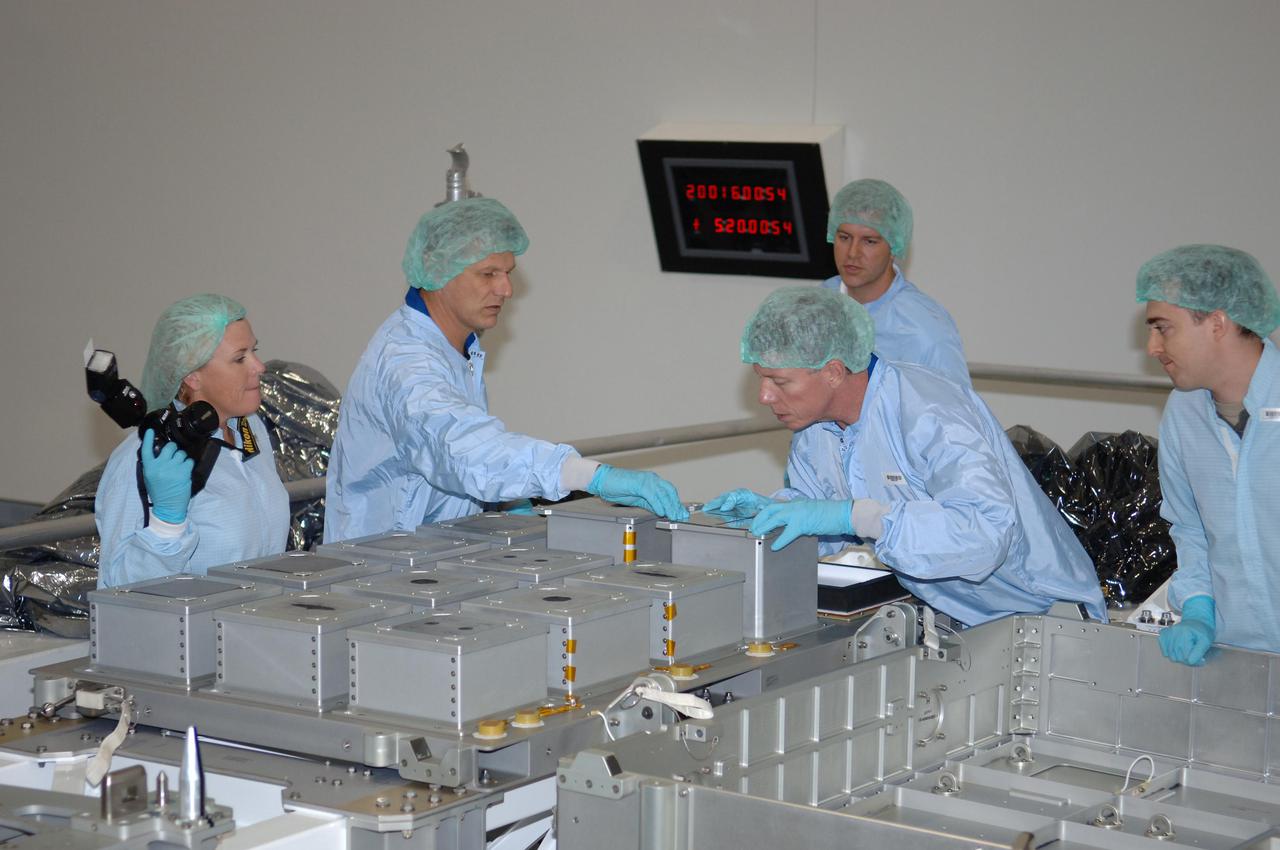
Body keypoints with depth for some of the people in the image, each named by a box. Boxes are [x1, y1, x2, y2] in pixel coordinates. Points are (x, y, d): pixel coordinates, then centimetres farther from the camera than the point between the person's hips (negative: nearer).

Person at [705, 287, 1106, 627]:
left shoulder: (931, 414, -27)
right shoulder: (814, 424, 0)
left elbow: (988, 531, -38)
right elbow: (814, 499, 16)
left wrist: (853, 516, -40)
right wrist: (769, 508, -8)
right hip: (944, 616, 8)